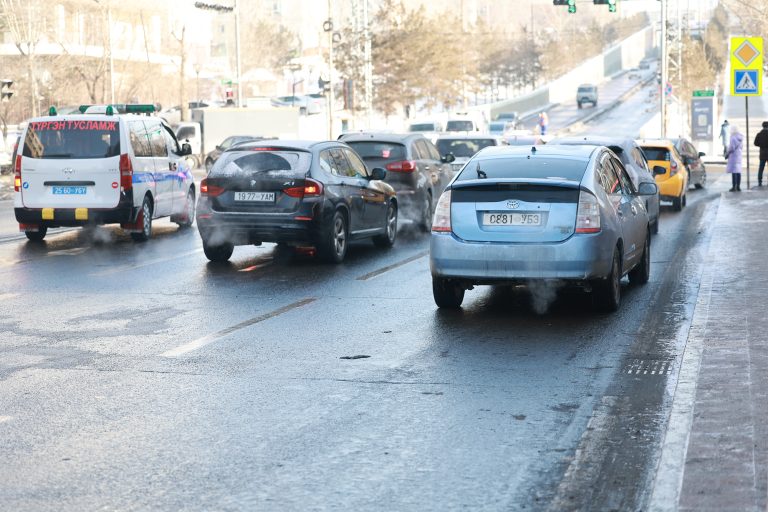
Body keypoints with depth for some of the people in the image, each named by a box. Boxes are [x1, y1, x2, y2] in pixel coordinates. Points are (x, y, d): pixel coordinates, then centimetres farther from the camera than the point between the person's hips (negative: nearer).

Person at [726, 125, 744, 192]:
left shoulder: (733, 138, -16)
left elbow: (731, 148, -19)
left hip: (733, 156, -9)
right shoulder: (740, 138, 10)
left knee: (734, 172, -8)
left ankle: (734, 187, -9)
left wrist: (727, 154, -3)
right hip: (739, 155, 9)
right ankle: (738, 187, 12)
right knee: (738, 171, 10)